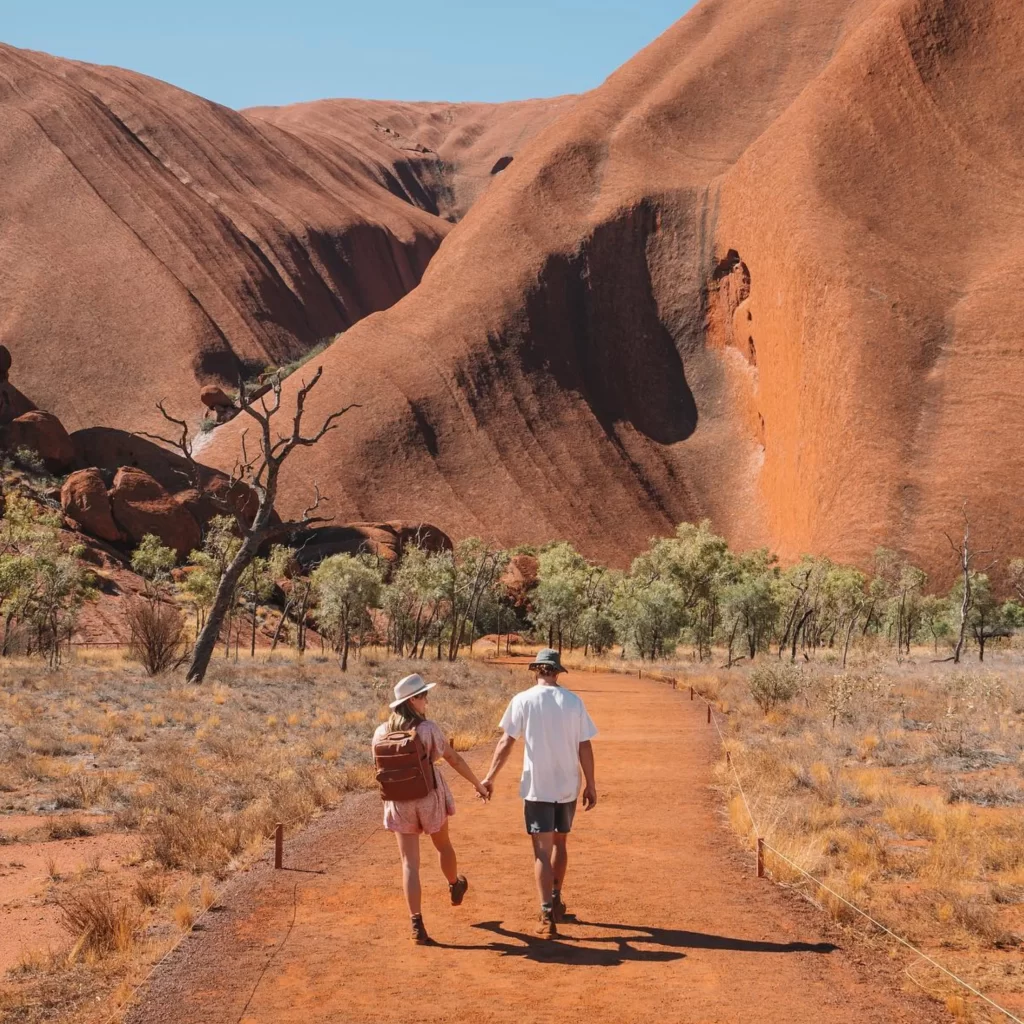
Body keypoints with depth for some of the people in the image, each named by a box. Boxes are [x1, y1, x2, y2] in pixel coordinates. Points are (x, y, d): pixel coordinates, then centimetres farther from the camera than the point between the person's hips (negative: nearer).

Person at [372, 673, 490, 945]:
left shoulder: (381, 733, -5)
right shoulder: (428, 728, -14)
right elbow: (455, 760, -6)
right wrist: (478, 784, 7)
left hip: (398, 802, 2)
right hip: (429, 798, -2)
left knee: (409, 863, 3)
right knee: (443, 845, 26)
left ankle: (417, 924, -5)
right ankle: (455, 887, 53)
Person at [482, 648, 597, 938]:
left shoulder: (522, 701, -7)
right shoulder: (573, 702, -1)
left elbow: (506, 743, -7)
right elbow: (585, 747, 0)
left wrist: (490, 778, 1)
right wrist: (591, 785, 7)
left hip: (537, 787, -3)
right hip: (568, 786, 3)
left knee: (542, 851, -2)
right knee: (560, 842, 22)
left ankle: (547, 915, -11)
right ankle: (556, 901, 32)